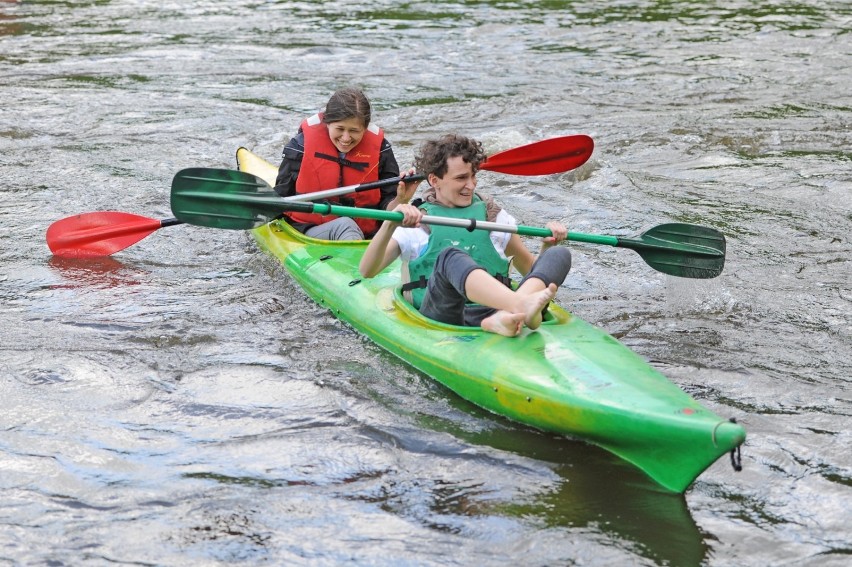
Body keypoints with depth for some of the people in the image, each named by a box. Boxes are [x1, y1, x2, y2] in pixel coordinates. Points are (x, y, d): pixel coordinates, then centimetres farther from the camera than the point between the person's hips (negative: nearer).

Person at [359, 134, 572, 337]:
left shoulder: (494, 215, 24)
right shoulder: (413, 223, 14)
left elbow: (530, 267, 30)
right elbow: (366, 271, -1)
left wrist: (547, 245, 8)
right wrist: (390, 224, -17)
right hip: (440, 315, -3)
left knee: (560, 255, -16)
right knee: (450, 256, -33)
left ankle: (504, 318, -47)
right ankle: (520, 305, -58)